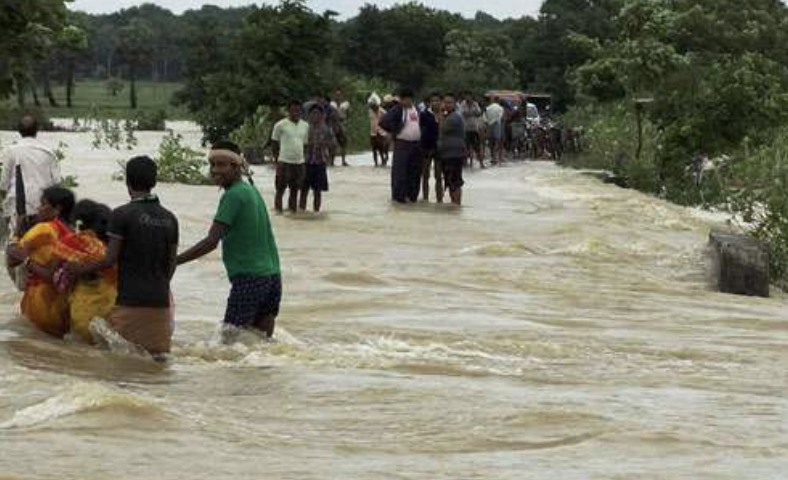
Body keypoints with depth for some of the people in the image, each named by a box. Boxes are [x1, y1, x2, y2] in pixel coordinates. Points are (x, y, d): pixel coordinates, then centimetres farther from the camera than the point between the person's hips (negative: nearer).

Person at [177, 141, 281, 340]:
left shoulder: (234, 195, -11)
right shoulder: (252, 191, 15)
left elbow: (212, 242, -17)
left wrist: (173, 262, -16)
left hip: (249, 277, -9)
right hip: (273, 276, 9)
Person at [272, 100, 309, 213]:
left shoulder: (305, 126, 11)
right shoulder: (281, 125, -3)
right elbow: (275, 145, 1)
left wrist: (305, 160, 14)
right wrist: (277, 162, -4)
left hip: (299, 162, 5)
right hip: (284, 162, -5)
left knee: (294, 191, 9)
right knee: (280, 190, -2)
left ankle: (293, 211, 15)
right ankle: (278, 211, 2)